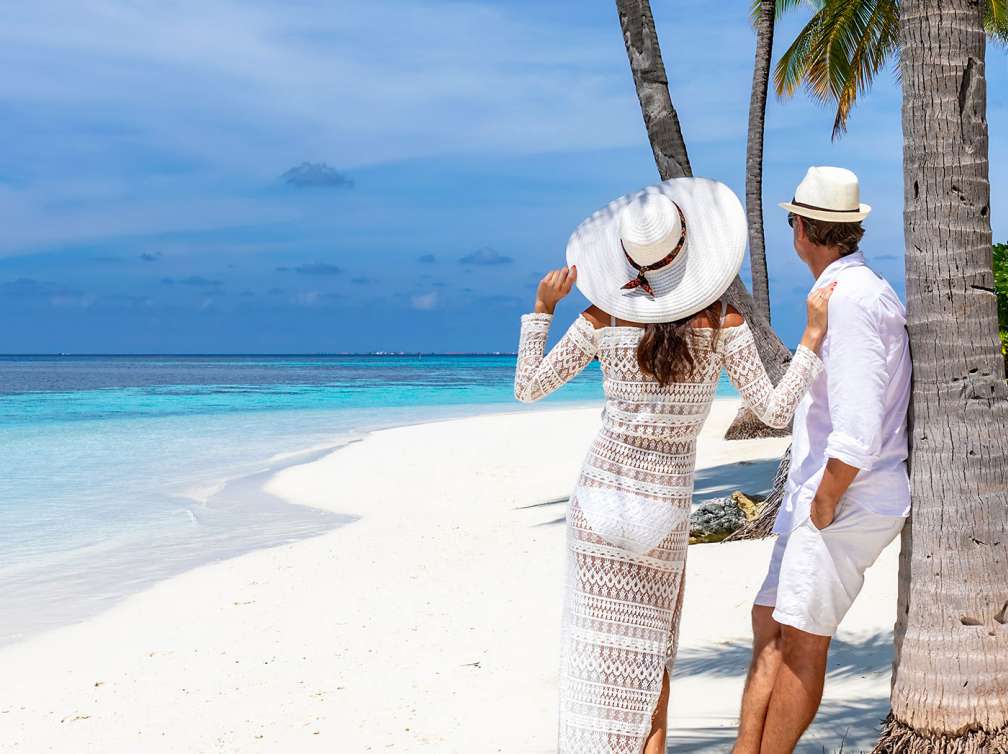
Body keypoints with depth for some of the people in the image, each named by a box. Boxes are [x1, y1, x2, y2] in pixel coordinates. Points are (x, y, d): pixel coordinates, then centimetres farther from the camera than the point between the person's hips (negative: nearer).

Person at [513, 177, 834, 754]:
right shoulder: (723, 322, -10)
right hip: (665, 507, 0)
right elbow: (775, 411, -8)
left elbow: (528, 388, 0)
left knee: (600, 647, 13)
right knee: (650, 652, 18)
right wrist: (814, 337, -4)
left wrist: (542, 310, 7)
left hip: (600, 500, 0)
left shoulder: (603, 317, -8)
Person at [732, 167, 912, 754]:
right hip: (820, 496, 10)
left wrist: (824, 504, -15)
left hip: (845, 503, -10)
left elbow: (857, 431, -25)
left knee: (801, 641, -2)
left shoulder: (849, 299, -18)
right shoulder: (870, 291, 14)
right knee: (770, 621, 12)